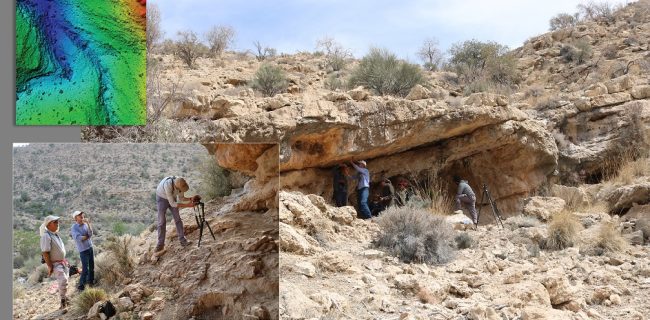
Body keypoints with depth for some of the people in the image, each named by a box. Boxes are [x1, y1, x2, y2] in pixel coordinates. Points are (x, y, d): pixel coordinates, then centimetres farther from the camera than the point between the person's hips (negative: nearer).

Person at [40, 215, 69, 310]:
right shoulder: (46, 236, -19)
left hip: (63, 262, 9)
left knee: (64, 281, 17)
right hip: (55, 264, -9)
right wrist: (49, 267, -23)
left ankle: (63, 297, 33)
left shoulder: (56, 234, 9)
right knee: (63, 280, -20)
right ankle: (63, 301, -10)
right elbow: (45, 253, -22)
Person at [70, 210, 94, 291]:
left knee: (92, 266, 14)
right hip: (83, 250, -5)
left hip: (90, 247, 6)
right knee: (85, 269, -6)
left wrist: (88, 223, -18)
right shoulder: (74, 228, -11)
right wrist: (87, 236, -6)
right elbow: (79, 238, -21)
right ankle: (81, 285, 5)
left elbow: (90, 234, -10)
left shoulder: (86, 225, 4)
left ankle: (90, 280, 31)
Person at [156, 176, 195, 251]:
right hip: (162, 198, -5)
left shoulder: (181, 184, -26)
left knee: (177, 219, -2)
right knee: (162, 221, -9)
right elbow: (172, 204, -38)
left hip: (172, 198, 5)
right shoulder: (168, 186, -45)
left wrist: (190, 199, -27)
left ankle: (182, 240, 4)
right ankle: (160, 244, 0)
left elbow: (181, 198, -9)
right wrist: (187, 205, -38)